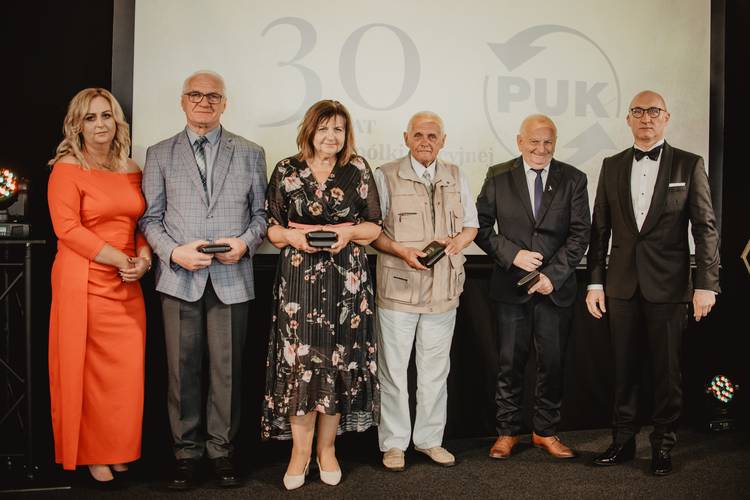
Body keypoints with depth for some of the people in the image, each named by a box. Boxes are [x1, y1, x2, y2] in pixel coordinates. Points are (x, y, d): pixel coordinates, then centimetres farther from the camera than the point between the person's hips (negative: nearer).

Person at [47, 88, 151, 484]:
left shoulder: (132, 170, 13)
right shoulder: (67, 168, -4)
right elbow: (68, 228, -11)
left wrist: (143, 255, -4)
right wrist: (119, 260, -14)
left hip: (127, 284, 5)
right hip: (83, 282, -5)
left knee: (126, 369, 5)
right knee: (87, 369, 2)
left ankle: (117, 449, 22)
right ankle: (90, 454, 17)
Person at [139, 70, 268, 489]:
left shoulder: (250, 153, 9)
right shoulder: (160, 154, 10)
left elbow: (261, 212, 9)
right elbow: (151, 217, 7)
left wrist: (245, 242, -10)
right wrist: (174, 252, -10)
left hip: (232, 277, 0)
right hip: (180, 277, 1)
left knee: (227, 368, 5)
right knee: (183, 369, 6)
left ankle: (221, 448, 20)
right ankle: (187, 450, 20)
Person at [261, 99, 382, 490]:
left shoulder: (358, 170, 6)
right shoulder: (286, 170, 6)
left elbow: (375, 226, 7)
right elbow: (271, 227, 8)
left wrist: (350, 232, -12)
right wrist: (292, 236, -12)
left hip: (346, 278, 1)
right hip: (298, 277, 0)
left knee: (339, 360, 3)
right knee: (299, 359, -3)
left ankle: (327, 447, 18)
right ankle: (300, 450, 10)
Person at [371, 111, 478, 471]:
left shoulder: (456, 177, 12)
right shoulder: (386, 177, 1)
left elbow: (471, 225, 17)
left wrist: (457, 242, -6)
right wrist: (402, 251, -16)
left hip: (443, 289, 4)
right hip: (398, 286, -3)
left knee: (435, 370, 11)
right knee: (394, 369, 3)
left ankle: (429, 439, 25)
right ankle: (394, 443, 17)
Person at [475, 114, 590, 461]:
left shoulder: (573, 179, 3)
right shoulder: (498, 177, 2)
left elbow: (580, 233, -2)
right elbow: (481, 226, 1)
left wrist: (554, 274, -12)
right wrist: (511, 254, -13)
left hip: (556, 286, 1)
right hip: (510, 287, 0)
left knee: (552, 362, 7)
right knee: (510, 363, 7)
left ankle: (545, 431, 23)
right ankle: (507, 431, 21)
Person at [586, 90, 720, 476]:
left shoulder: (689, 165, 1)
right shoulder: (612, 166, 8)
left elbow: (705, 228, -3)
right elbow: (600, 229, 8)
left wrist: (706, 284, -9)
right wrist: (595, 282, 4)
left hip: (668, 285, -2)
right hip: (622, 285, 2)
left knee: (667, 371, 6)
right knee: (624, 369, 10)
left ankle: (663, 445, 21)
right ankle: (623, 441, 22)